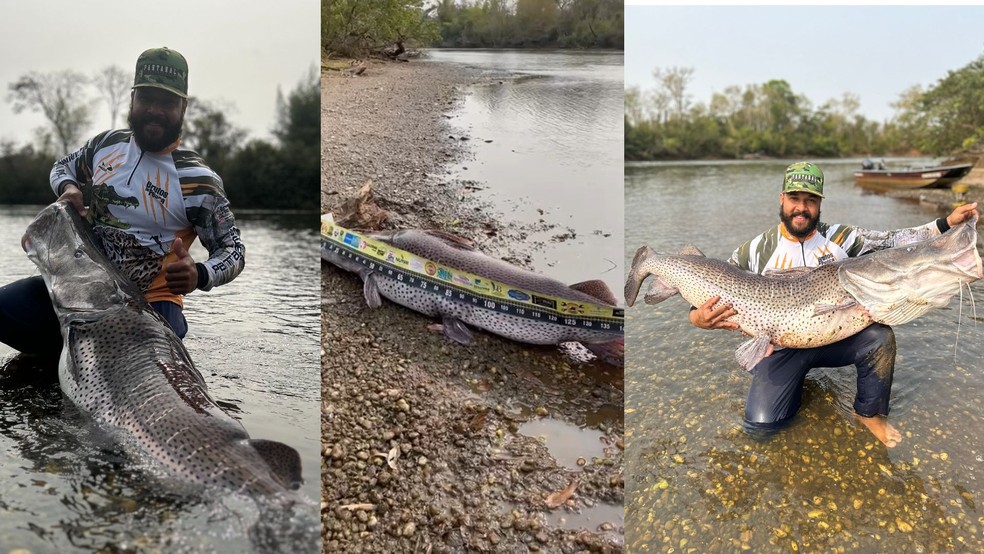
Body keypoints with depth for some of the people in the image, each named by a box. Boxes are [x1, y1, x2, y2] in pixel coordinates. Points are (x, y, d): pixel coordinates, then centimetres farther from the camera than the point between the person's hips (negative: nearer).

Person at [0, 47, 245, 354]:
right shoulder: (106, 144, 3)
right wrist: (68, 188, 0)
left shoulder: (197, 181, -14)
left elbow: (233, 250, -9)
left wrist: (199, 275, -31)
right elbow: (62, 167, 25)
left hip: (150, 303, -4)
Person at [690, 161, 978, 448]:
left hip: (835, 336, 2)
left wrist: (946, 224, -17)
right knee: (761, 422, -20)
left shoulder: (839, 238, -1)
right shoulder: (756, 251, -7)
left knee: (879, 337, -29)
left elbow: (893, 240, -5)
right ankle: (793, 381, 17)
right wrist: (697, 316, -26)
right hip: (782, 346, -2)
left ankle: (870, 413, 0)